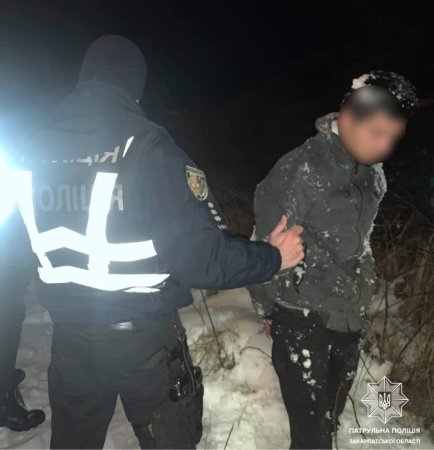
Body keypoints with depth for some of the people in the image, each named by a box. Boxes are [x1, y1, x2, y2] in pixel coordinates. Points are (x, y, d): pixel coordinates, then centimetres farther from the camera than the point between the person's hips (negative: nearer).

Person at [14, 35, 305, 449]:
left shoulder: (35, 151, -5)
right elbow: (201, 259, -24)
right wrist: (273, 257, -8)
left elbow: (39, 247, 6)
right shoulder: (149, 151, -20)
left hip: (68, 337, 5)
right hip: (143, 337, -4)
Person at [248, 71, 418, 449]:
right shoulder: (298, 171, -19)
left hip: (351, 315, 6)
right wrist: (269, 308, -2)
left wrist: (359, 296, 17)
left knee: (332, 413, 21)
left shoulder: (374, 173, 2)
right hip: (302, 318, -6)